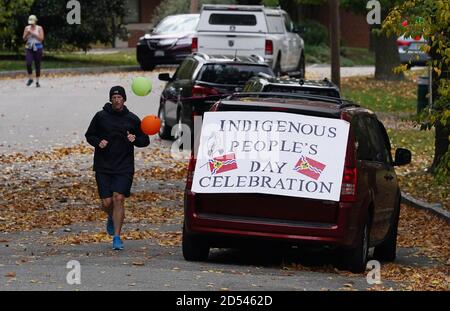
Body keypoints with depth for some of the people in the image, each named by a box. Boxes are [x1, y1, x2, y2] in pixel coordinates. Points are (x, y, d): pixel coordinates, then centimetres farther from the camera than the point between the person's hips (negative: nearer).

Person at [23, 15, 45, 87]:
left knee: (37, 65, 1)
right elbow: (24, 38, 5)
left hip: (38, 48, -2)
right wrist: (27, 33, -15)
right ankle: (30, 79, 4)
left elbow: (41, 38, -9)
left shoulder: (39, 28, -2)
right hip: (29, 48, 2)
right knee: (28, 64, -16)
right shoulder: (27, 28, 6)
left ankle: (37, 82, 11)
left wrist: (33, 33, -16)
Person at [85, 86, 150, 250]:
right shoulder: (100, 116, 3)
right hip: (103, 167, 1)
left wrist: (135, 139, -8)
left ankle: (117, 237, -9)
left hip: (124, 167, -1)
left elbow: (145, 141, 14)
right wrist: (98, 142, -8)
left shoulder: (132, 119, 5)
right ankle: (112, 218, 35)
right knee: (107, 202, -2)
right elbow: (89, 135, 13)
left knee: (118, 198, -13)